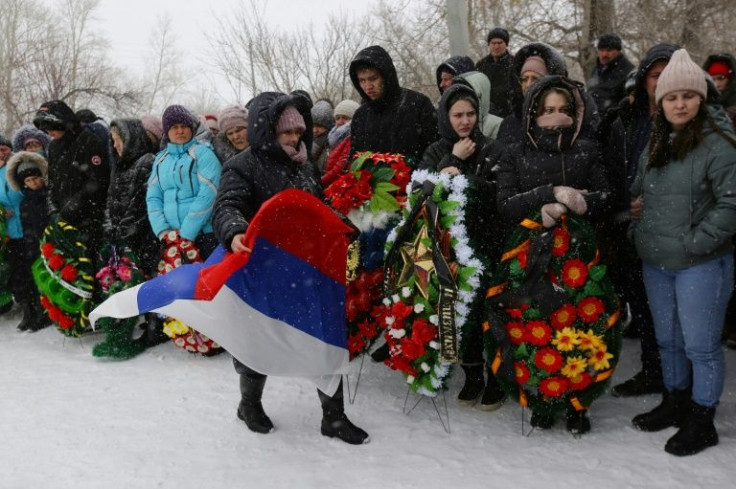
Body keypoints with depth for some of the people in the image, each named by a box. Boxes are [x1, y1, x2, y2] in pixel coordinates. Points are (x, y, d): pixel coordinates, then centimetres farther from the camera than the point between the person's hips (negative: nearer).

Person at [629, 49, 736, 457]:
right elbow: (638, 191, 24)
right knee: (667, 340, 19)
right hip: (655, 263, 7)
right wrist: (635, 205, 5)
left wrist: (697, 240, -18)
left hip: (700, 265, -7)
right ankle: (674, 403, 37)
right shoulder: (655, 144, 11)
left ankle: (701, 422, 20)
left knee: (700, 346, 4)